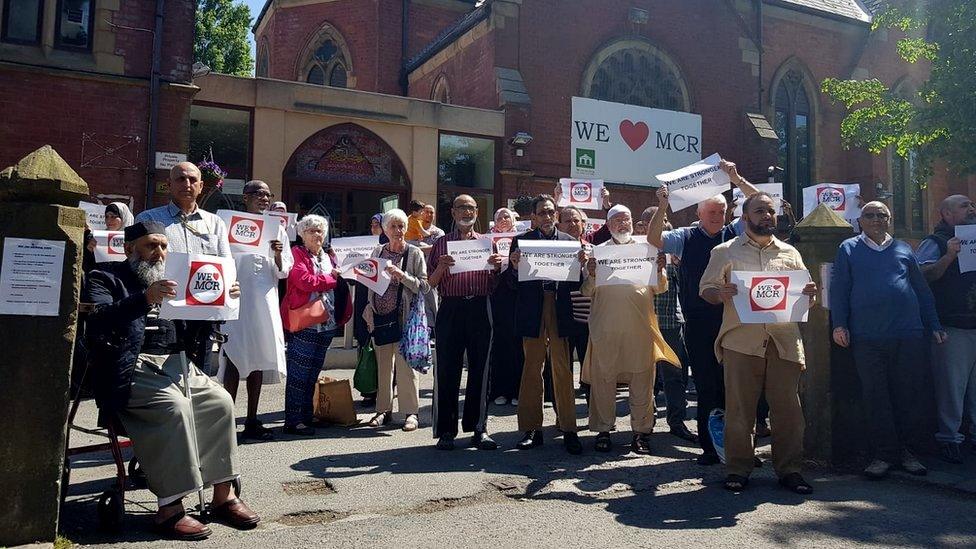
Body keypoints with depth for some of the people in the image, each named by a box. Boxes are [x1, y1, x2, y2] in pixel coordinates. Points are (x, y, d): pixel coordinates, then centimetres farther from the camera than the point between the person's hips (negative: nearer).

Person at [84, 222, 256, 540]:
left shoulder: (170, 280, 23)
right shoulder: (106, 278, 6)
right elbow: (97, 318, -16)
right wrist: (144, 298, -31)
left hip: (177, 366, 6)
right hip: (132, 370, -6)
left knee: (220, 401, -16)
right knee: (175, 406, -30)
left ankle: (223, 495, -9)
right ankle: (169, 510, -25)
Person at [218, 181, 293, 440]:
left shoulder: (277, 228, 12)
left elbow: (283, 272, 10)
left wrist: (278, 255, -10)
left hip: (265, 301, 4)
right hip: (237, 298, -4)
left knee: (259, 360, 8)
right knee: (234, 356, -6)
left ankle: (252, 421, 16)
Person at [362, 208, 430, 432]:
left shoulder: (414, 253, 0)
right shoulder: (377, 251, 11)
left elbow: (424, 286, -5)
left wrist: (402, 275, -18)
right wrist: (369, 311, 11)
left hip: (403, 317, -4)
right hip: (380, 315, 4)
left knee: (405, 364, -3)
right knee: (382, 365, 9)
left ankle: (411, 412, 6)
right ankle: (384, 410, 19)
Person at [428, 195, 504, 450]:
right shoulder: (441, 243, 10)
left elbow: (495, 283, 14)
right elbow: (431, 283, 6)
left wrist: (497, 267, -6)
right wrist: (441, 267, -13)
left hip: (480, 308, 1)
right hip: (451, 309, -1)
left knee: (480, 369, 4)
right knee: (447, 369, 0)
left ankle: (479, 428, 14)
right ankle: (446, 430, 9)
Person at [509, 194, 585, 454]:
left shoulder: (570, 241, 10)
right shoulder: (521, 241, 6)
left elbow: (577, 282, 7)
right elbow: (513, 282, 3)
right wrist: (515, 266, -17)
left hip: (560, 309, 1)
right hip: (532, 310, 0)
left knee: (563, 370, 2)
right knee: (532, 369, 5)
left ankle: (568, 430, 11)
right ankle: (532, 429, 14)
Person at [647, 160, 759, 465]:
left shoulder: (735, 233, 9)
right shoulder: (686, 237, 7)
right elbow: (654, 239, -5)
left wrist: (736, 179, -6)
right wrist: (662, 208, -17)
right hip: (698, 324, -1)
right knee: (705, 385, 7)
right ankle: (709, 446, 15)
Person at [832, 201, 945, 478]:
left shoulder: (903, 249, 16)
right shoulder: (848, 249, 9)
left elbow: (922, 289, 18)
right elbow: (839, 289, 3)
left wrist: (934, 325, 13)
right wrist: (839, 324, -6)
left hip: (908, 335, 2)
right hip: (867, 338, -2)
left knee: (905, 394, 6)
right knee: (875, 396, 0)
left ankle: (903, 448, 19)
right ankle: (883, 453, 9)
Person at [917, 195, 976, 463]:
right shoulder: (935, 243, -1)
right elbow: (923, 276, -16)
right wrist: (949, 256, -25)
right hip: (953, 327, -6)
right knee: (952, 385, -3)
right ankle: (949, 438, 6)